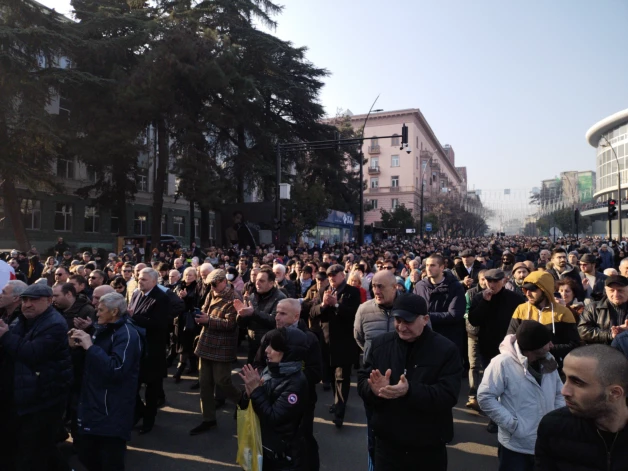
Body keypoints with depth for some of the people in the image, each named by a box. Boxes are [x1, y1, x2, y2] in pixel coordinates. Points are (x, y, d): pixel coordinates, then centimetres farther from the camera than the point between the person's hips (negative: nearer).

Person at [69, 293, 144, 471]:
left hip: (112, 412, -9)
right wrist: (77, 346, 1)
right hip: (93, 405, 9)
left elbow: (116, 369, -28)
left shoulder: (127, 334, -17)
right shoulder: (103, 329, 13)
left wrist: (90, 346, -25)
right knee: (86, 455, 18)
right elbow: (91, 361, 19)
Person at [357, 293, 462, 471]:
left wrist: (409, 391, -34)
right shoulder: (380, 343, -2)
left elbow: (448, 396, -19)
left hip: (429, 448, -2)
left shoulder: (446, 349, -11)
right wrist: (374, 388, -25)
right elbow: (362, 382, -2)